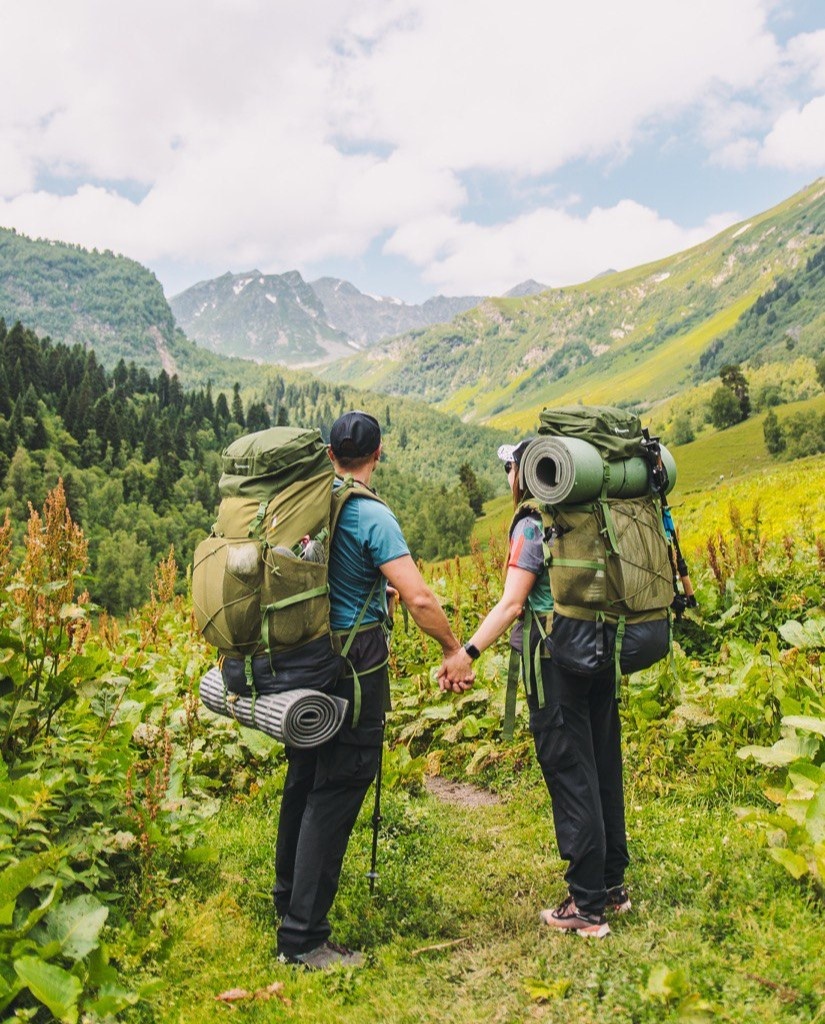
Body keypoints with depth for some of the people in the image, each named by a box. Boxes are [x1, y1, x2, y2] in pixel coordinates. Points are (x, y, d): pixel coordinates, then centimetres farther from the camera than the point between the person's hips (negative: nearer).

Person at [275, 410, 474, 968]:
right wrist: (456, 651, -11)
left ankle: (289, 897, 40)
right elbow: (419, 598, -23)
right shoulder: (372, 516, -17)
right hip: (354, 670, -7)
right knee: (335, 793, 1)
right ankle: (303, 938, 9)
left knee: (303, 780, 21)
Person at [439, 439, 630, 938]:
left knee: (572, 780, 0)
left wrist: (468, 653, -22)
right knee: (604, 771, 16)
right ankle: (614, 884, 30)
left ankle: (587, 908, 9)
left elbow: (513, 602, -19)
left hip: (556, 662, -7)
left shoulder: (533, 525, -11)